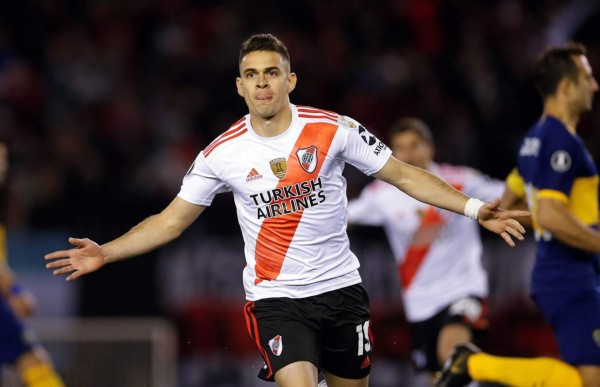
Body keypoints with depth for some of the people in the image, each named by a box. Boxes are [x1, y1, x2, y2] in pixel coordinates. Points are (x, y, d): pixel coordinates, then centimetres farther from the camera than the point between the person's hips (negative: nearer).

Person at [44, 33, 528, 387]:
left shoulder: (335, 130, -6)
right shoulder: (222, 153, -4)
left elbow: (405, 175, 1)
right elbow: (171, 221, 5)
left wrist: (474, 208, -7)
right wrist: (105, 253, -6)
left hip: (341, 288, 2)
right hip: (275, 298, -2)